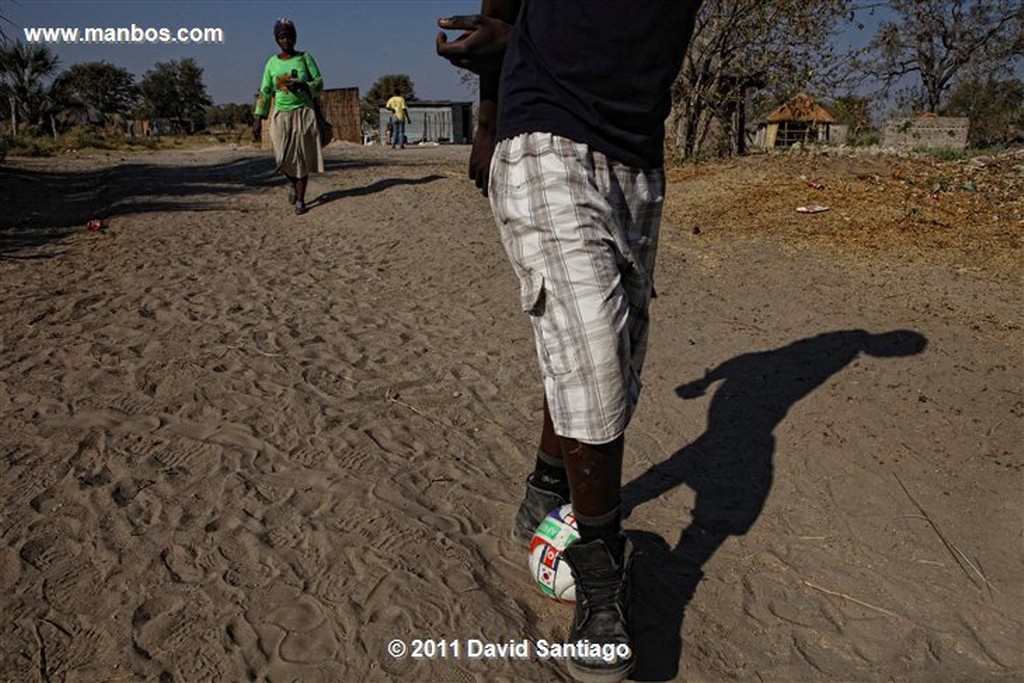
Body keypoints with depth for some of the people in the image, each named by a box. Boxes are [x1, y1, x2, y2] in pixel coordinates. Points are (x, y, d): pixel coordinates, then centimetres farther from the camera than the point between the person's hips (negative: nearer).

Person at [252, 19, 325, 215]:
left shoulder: (305, 58, 0)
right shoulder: (272, 63, 5)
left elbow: (319, 83, 1)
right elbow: (265, 93, 7)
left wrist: (299, 85, -17)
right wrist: (258, 119, 2)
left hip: (304, 114, -1)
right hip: (281, 116, 1)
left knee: (303, 157, -2)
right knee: (283, 158, -8)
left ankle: (300, 199, 9)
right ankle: (294, 184, 23)